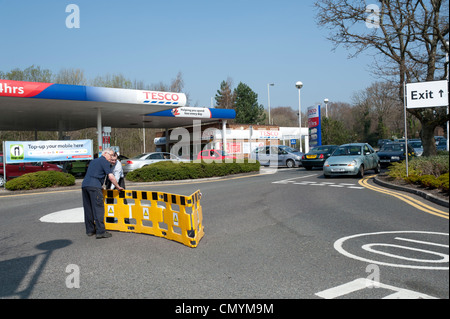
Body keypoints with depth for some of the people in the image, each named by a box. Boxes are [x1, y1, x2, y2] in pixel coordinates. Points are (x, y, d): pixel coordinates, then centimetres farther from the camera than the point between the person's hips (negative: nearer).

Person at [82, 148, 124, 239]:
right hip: (94, 186, -8)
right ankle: (100, 231, -12)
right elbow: (111, 177, -5)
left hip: (84, 184, 9)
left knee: (88, 209, 11)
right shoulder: (105, 162, 3)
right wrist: (118, 187, 6)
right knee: (98, 208, -9)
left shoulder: (94, 161, 29)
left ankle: (90, 230, 17)